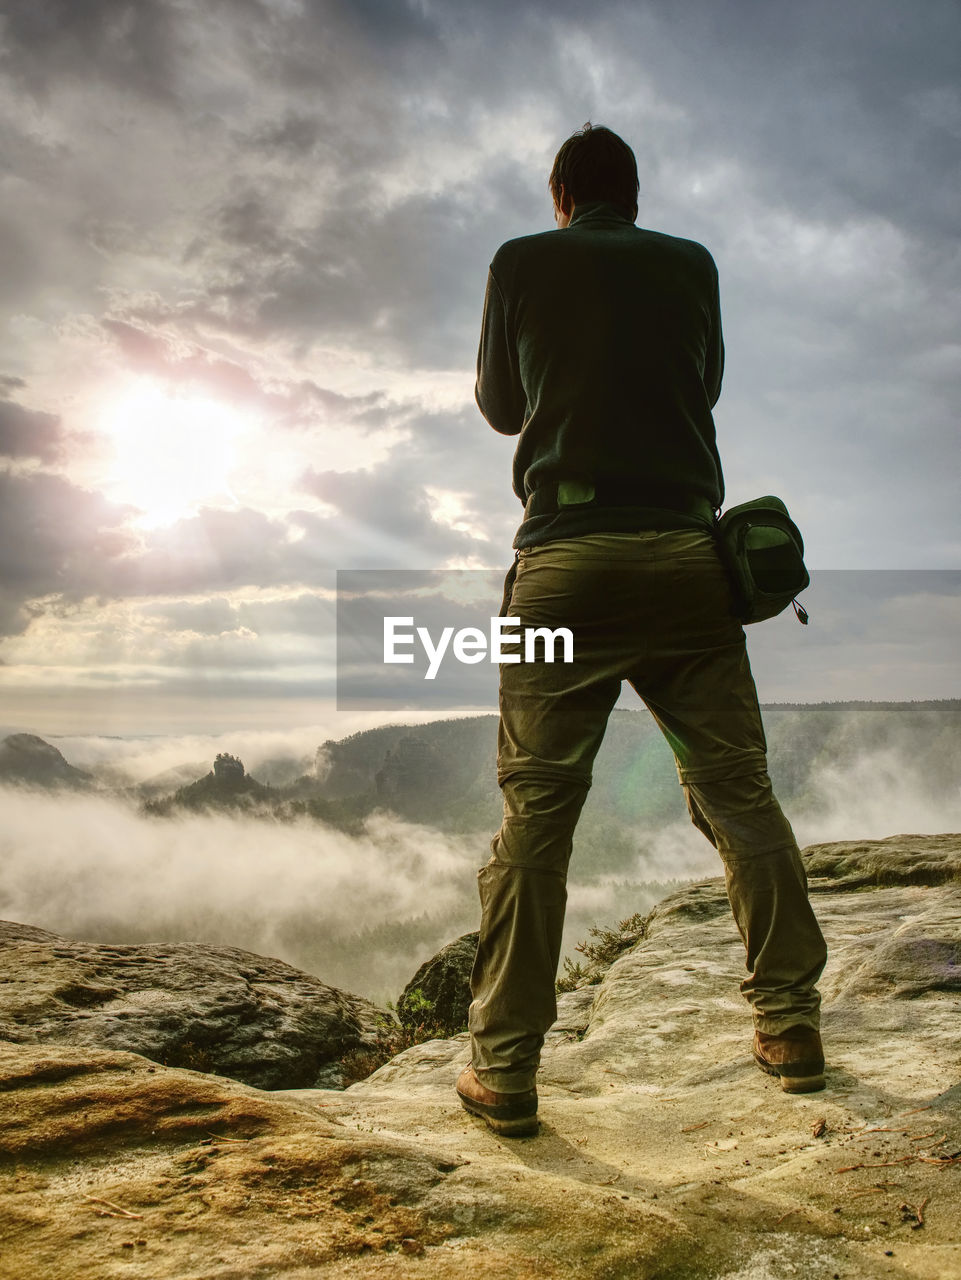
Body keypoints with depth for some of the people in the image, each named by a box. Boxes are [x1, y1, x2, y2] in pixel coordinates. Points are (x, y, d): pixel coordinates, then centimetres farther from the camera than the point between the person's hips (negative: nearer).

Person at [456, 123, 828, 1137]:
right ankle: (789, 1027, 16)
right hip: (686, 550, 2)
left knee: (534, 810, 1)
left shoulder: (521, 263, 11)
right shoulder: (691, 265, 16)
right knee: (740, 795, 9)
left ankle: (503, 1068, 4)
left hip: (568, 554, -2)